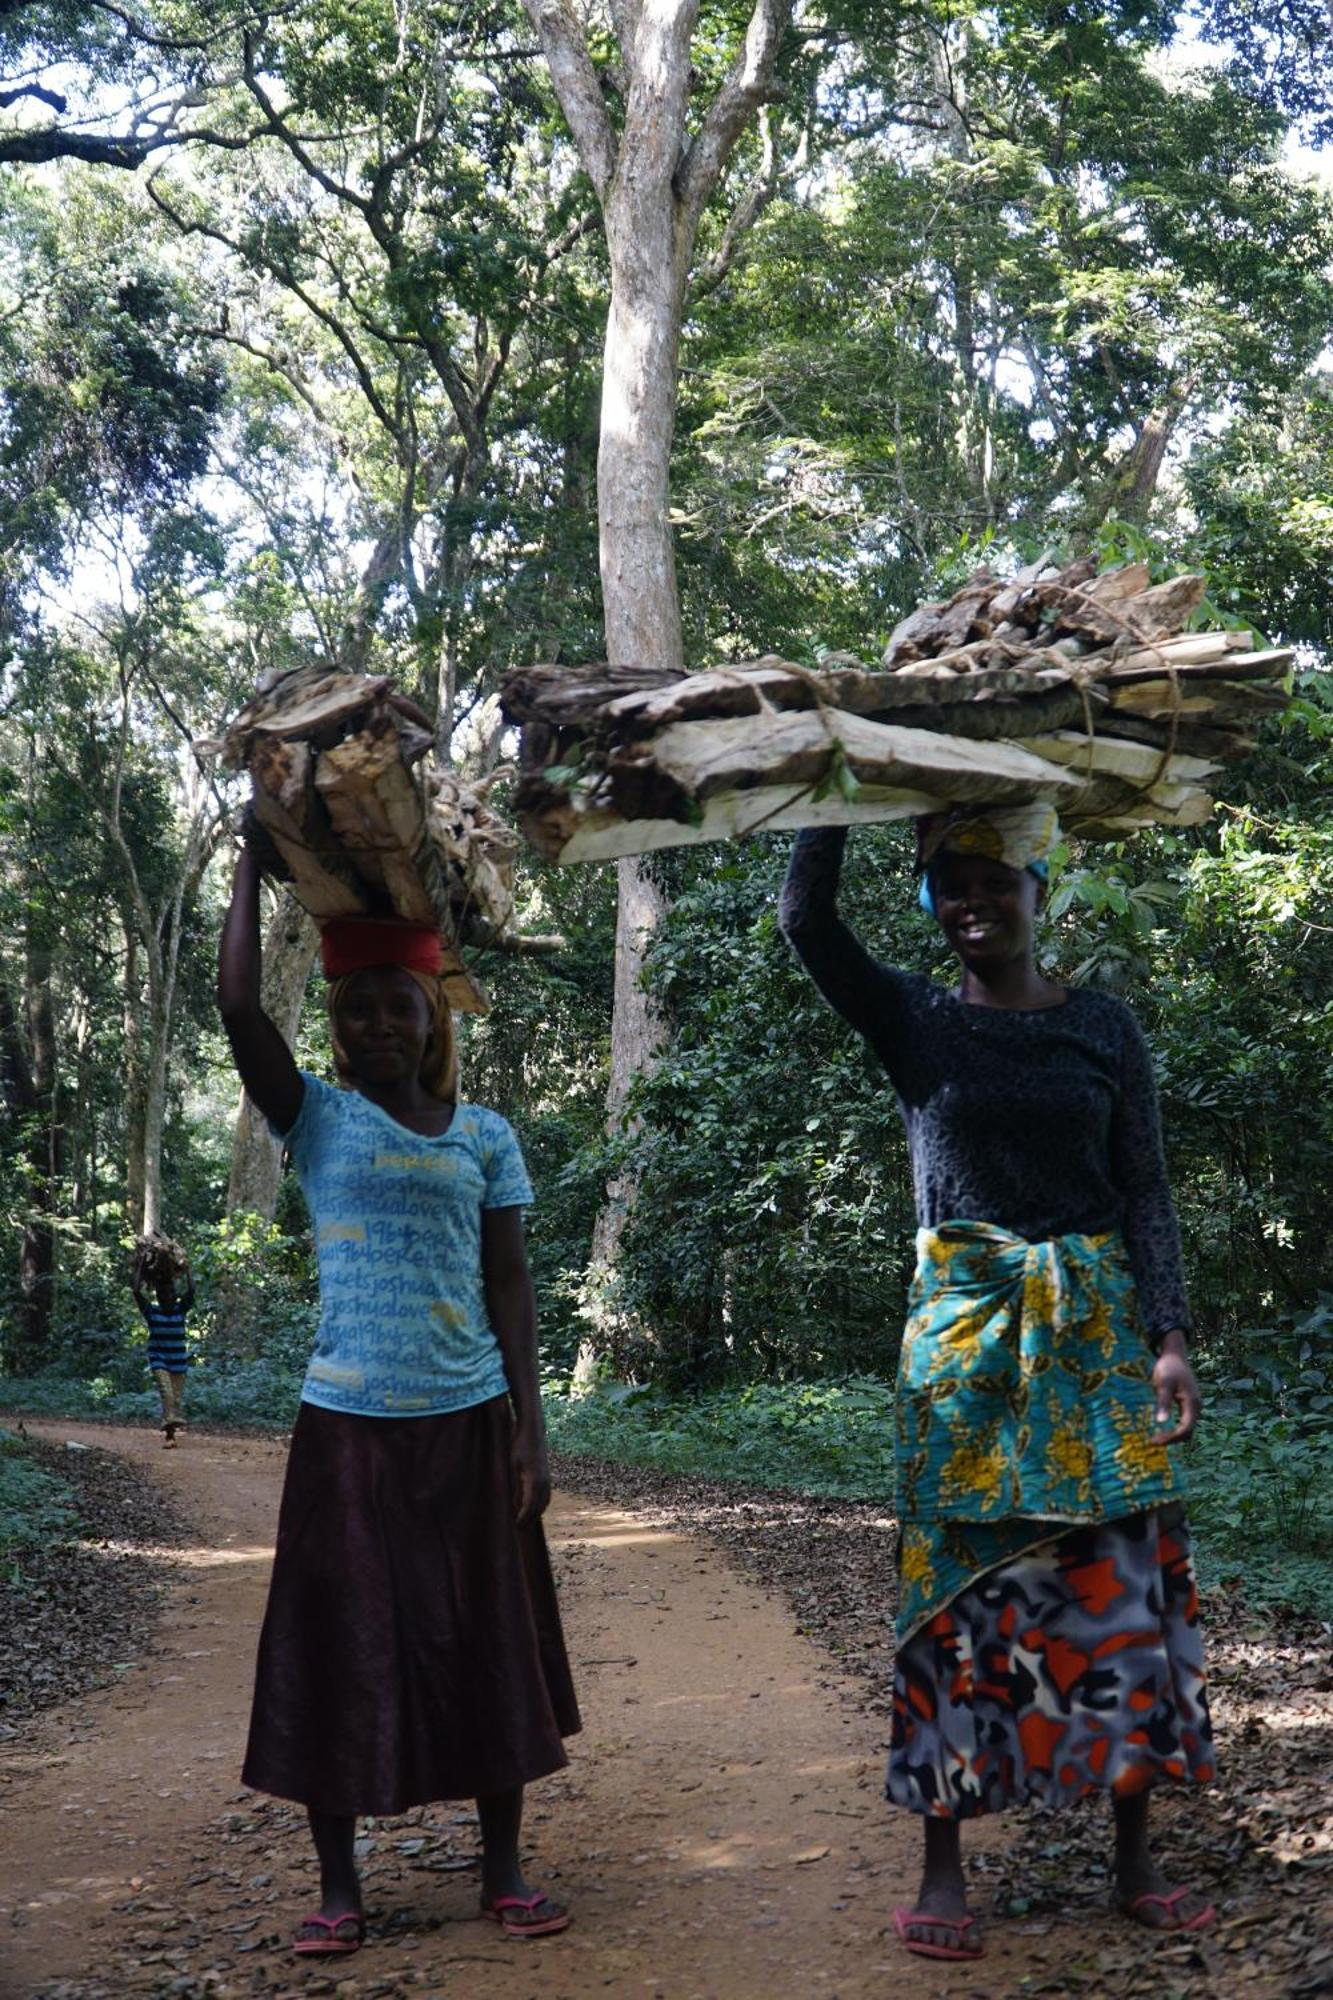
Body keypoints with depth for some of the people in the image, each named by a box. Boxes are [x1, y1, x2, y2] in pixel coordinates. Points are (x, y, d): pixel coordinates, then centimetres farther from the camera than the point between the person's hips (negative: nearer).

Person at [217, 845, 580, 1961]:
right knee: (342, 1649, 3)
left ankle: (504, 1871, 20)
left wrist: (530, 1429, 0)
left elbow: (509, 1286, 5)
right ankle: (338, 1888, 17)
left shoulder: (485, 1136, 6)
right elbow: (239, 1005, -14)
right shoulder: (319, 1118, 1)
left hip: (468, 1421, 2)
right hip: (349, 1422, -1)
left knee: (485, 1644, 7)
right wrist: (256, 860, -10)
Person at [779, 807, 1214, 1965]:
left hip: (1098, 1322, 1)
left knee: (1123, 1580, 2)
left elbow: (1145, 1187, 3)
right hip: (964, 1328, -1)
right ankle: (943, 1866, 6)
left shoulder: (1102, 1024, 5)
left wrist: (1169, 1336, -6)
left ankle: (1135, 1854, 14)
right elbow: (807, 918, -12)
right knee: (959, 1584, 0)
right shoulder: (914, 1023, 3)